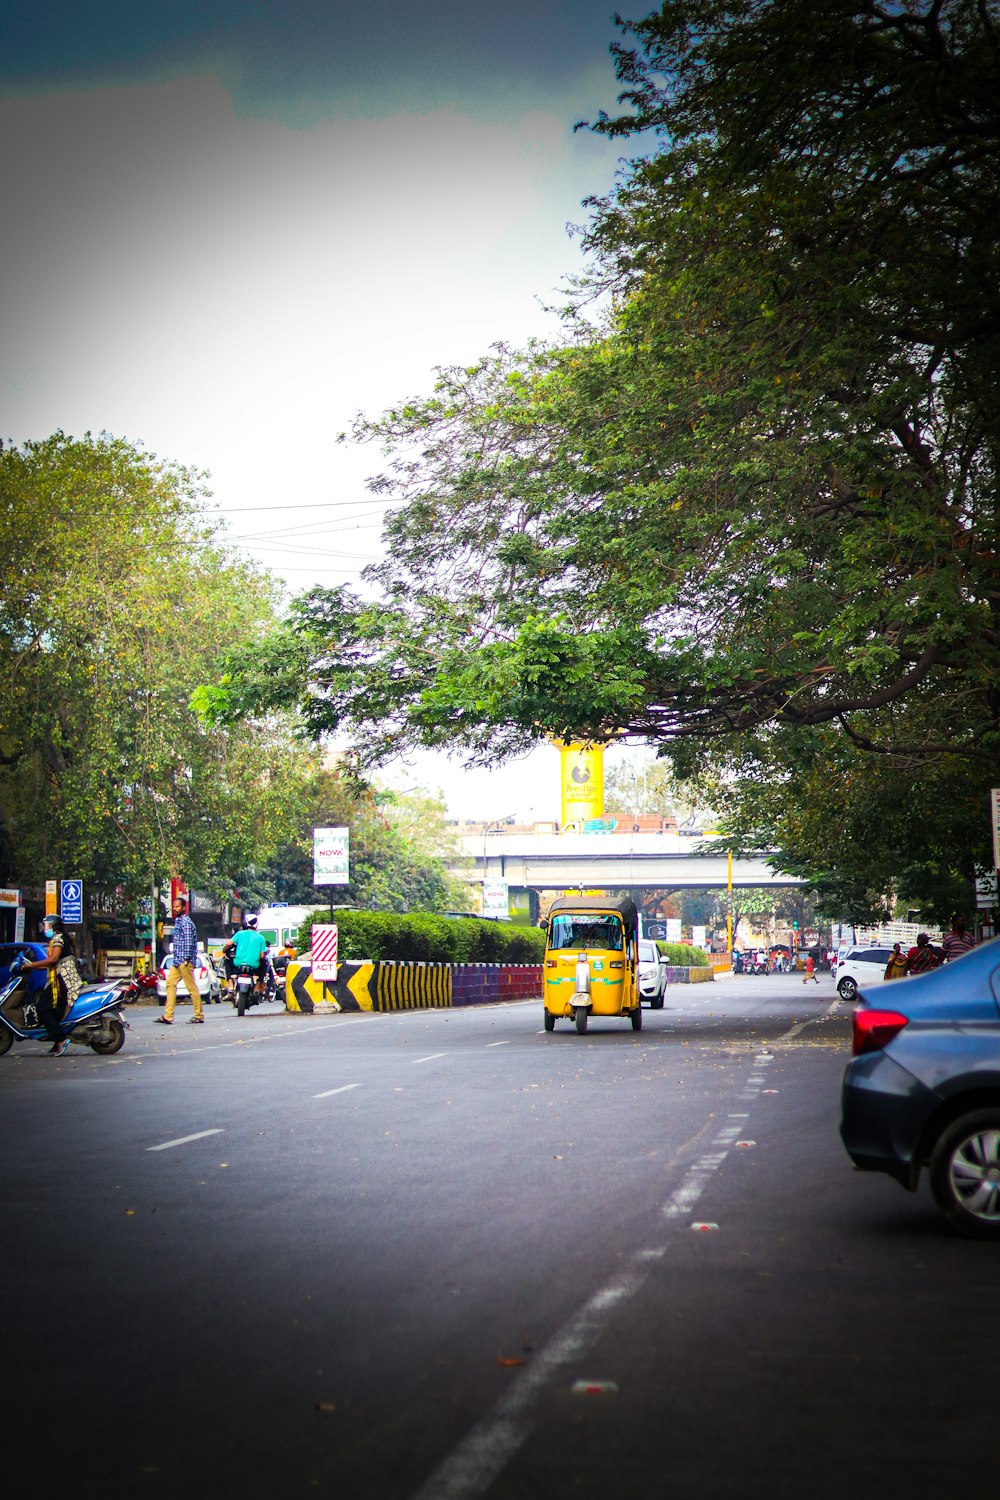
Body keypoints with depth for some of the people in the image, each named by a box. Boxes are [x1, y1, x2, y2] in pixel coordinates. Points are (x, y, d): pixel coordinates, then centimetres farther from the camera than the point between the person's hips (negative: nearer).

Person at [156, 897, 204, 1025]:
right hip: (177, 961, 10)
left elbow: (188, 941, -18)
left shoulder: (186, 922, -13)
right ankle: (168, 1016, 4)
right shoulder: (178, 921, 18)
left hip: (185, 961, -10)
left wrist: (186, 959, -20)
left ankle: (199, 1016, 2)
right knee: (170, 984, 5)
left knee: (192, 988, -4)